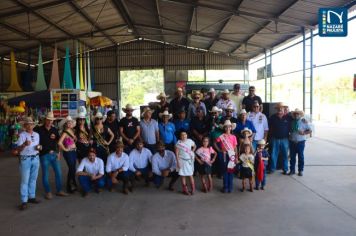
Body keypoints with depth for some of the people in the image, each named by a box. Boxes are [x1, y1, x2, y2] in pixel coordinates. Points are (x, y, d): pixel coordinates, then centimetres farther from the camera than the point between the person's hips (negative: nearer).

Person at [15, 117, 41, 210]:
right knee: (25, 180, -4)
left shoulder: (36, 134, 8)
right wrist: (24, 144, -33)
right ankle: (24, 201, 2)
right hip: (25, 159, -6)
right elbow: (18, 150, -15)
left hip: (35, 158, 6)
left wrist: (39, 147, -2)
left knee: (33, 179, 14)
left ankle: (31, 196, 27)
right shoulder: (22, 135, -11)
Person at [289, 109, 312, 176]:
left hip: (300, 141, -3)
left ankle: (300, 170, 14)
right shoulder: (292, 121, 8)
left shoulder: (304, 121, -2)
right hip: (292, 141, 3)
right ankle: (292, 170, 16)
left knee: (301, 156, 4)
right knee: (292, 156, 7)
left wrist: (304, 133, -16)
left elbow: (310, 130, -1)